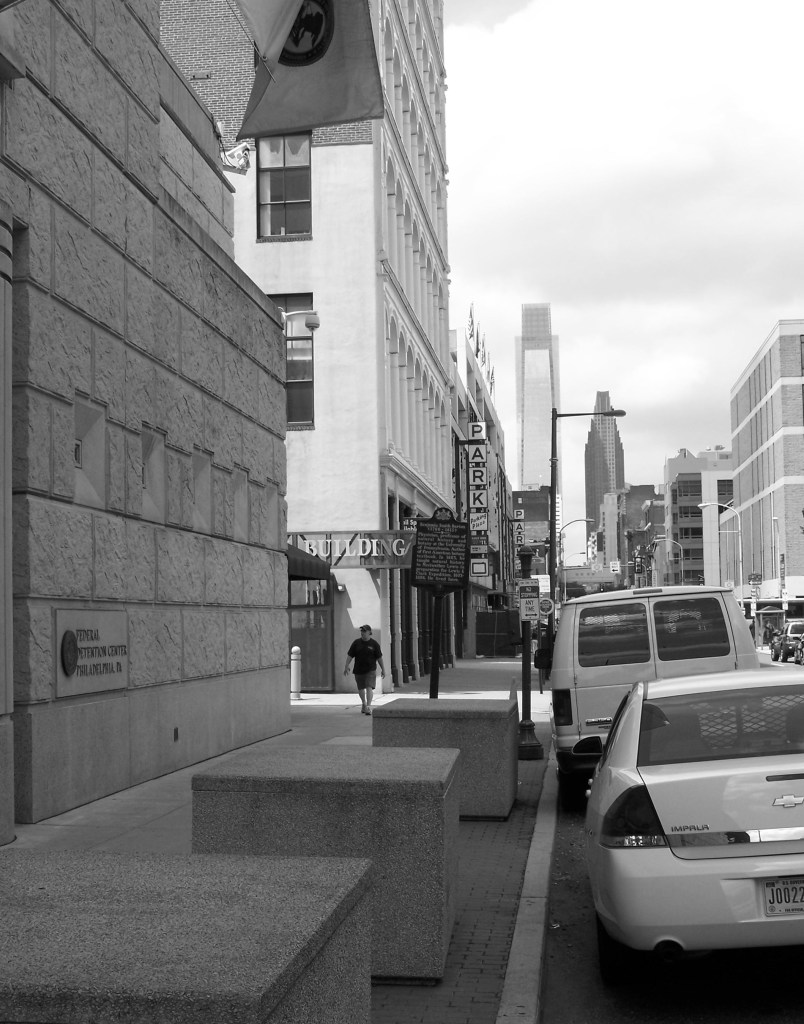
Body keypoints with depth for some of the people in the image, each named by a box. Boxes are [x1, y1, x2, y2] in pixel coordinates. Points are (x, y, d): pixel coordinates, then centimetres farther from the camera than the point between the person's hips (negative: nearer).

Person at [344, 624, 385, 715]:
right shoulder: (356, 643, 3)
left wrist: (383, 670, 3)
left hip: (370, 670, -3)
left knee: (369, 688, -15)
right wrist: (346, 667, -4)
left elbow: (379, 658, 2)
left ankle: (368, 707, -19)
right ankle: (363, 704, 35)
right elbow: (350, 656, 3)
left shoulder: (374, 644, -1)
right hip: (358, 670, 3)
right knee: (360, 688, 13)